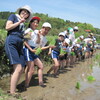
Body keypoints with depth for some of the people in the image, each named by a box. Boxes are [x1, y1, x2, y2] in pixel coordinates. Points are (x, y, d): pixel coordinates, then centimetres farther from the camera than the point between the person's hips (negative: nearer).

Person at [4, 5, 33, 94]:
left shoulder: (23, 24, 26)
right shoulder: (13, 16, 10)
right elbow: (7, 27, -5)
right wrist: (19, 22, -1)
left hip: (20, 45, 7)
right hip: (11, 43, -7)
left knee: (21, 70, -1)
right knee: (18, 68, -20)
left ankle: (13, 90, 8)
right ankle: (12, 93, -17)